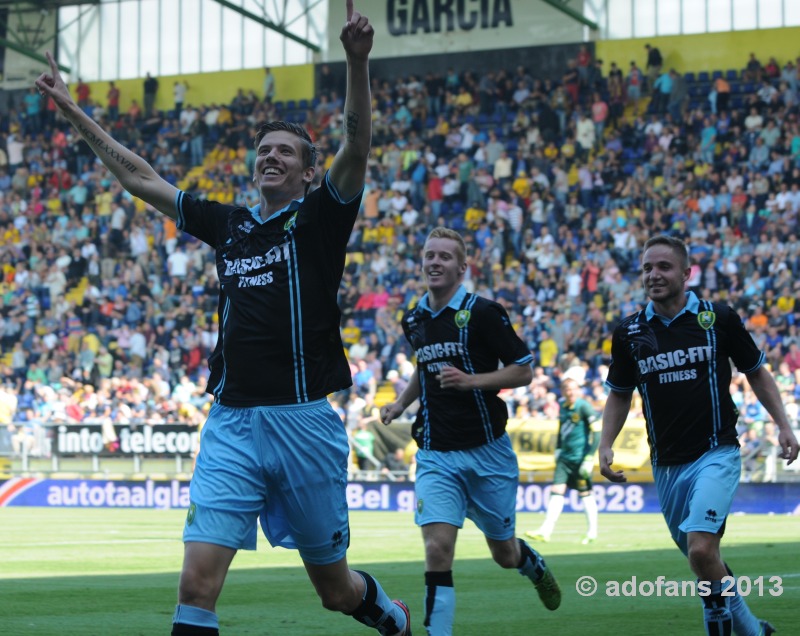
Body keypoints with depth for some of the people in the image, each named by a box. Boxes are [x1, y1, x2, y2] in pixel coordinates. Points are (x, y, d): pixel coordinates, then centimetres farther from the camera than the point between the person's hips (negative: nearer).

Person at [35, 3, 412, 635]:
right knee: (197, 582, -12)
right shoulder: (229, 225, 14)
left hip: (304, 423, -3)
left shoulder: (320, 217, 2)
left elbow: (357, 148, -16)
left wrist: (358, 61, -31)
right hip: (231, 423, 3)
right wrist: (71, 110, 22)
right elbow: (138, 175, 21)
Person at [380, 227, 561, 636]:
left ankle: (534, 565, 49)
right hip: (436, 455, 3)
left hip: (486, 451, -3)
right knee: (437, 549, -17)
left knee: (504, 554, 13)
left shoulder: (481, 313, -10)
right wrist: (401, 403, 10)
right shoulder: (414, 321, 7)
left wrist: (471, 380, -22)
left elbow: (523, 370, -9)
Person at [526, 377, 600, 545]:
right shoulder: (562, 406, 8)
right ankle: (545, 532, -4)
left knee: (585, 494, 3)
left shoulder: (584, 407, -13)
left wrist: (589, 458, -18)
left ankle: (592, 532, 15)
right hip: (565, 457, 6)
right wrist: (558, 449, 20)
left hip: (580, 458, -6)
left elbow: (597, 433, -14)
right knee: (556, 491, -1)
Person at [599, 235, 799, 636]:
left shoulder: (719, 318, -4)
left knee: (701, 550, -24)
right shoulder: (629, 333, 3)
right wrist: (606, 445, 2)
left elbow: (756, 373, 8)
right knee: (703, 560, 11)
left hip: (716, 455, -4)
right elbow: (619, 394, 16)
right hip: (667, 466, 4)